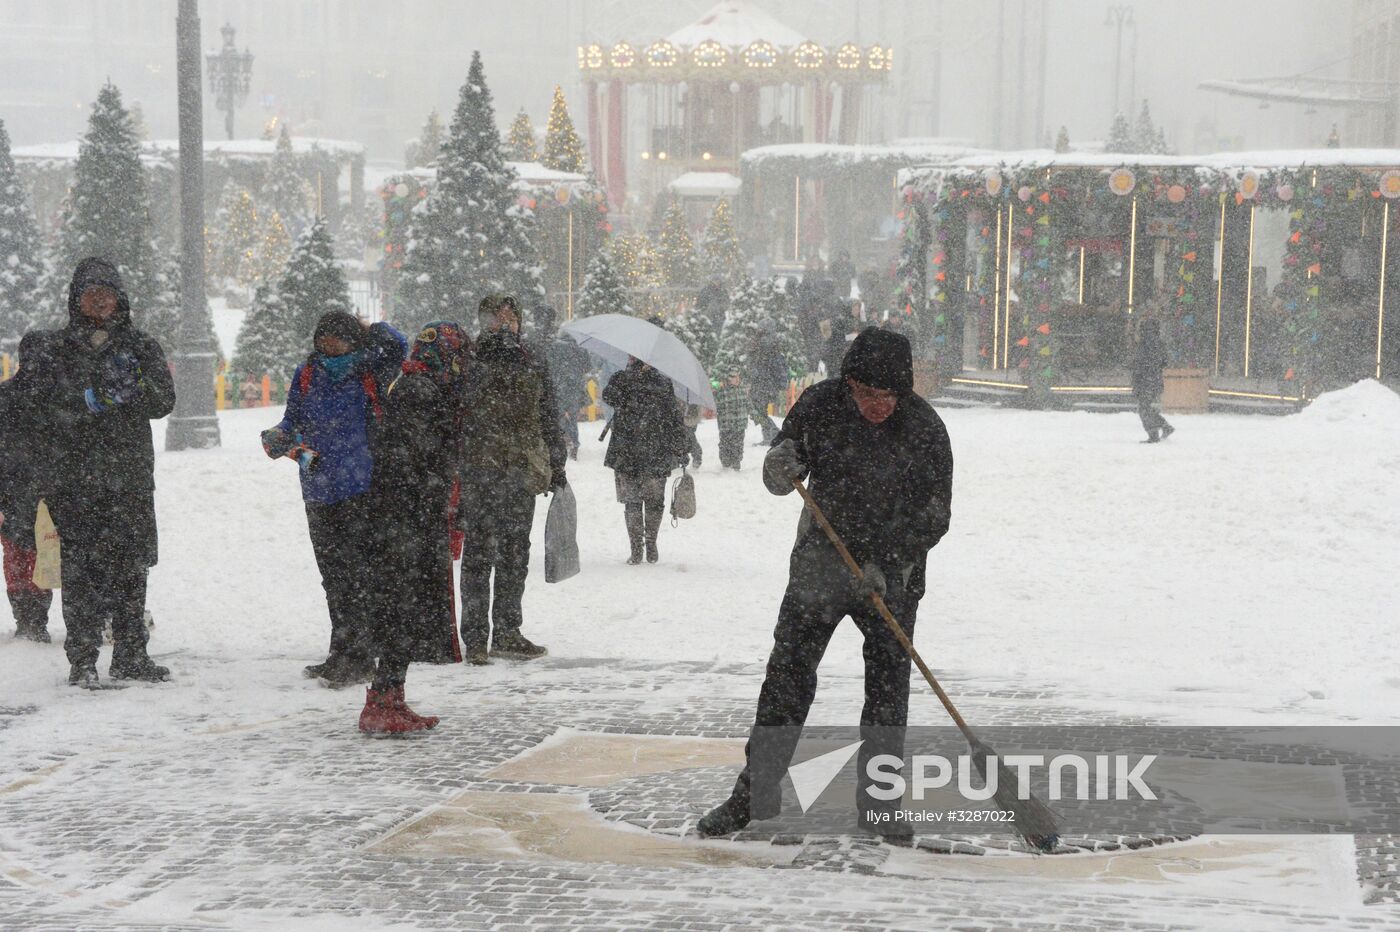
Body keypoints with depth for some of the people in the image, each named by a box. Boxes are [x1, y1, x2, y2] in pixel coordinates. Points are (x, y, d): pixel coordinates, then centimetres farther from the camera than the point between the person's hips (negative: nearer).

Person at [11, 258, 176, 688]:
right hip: (73, 476, -3)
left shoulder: (141, 346, 12)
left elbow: (164, 402, 3)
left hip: (130, 476, 3)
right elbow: (34, 405, -7)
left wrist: (133, 385, -17)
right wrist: (93, 399, -17)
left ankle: (131, 655, 15)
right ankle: (82, 660, -5)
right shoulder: (51, 349, 4)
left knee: (132, 564, 5)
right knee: (83, 565, -9)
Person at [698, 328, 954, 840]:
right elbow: (781, 475, 1)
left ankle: (878, 800, 13)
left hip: (893, 572, -1)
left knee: (888, 683, 1)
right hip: (819, 563, 1)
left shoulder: (925, 429, -13)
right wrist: (779, 468, -24)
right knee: (788, 674, -2)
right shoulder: (819, 405, -10)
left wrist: (885, 564, -20)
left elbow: (934, 517, -10)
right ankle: (756, 789, 6)